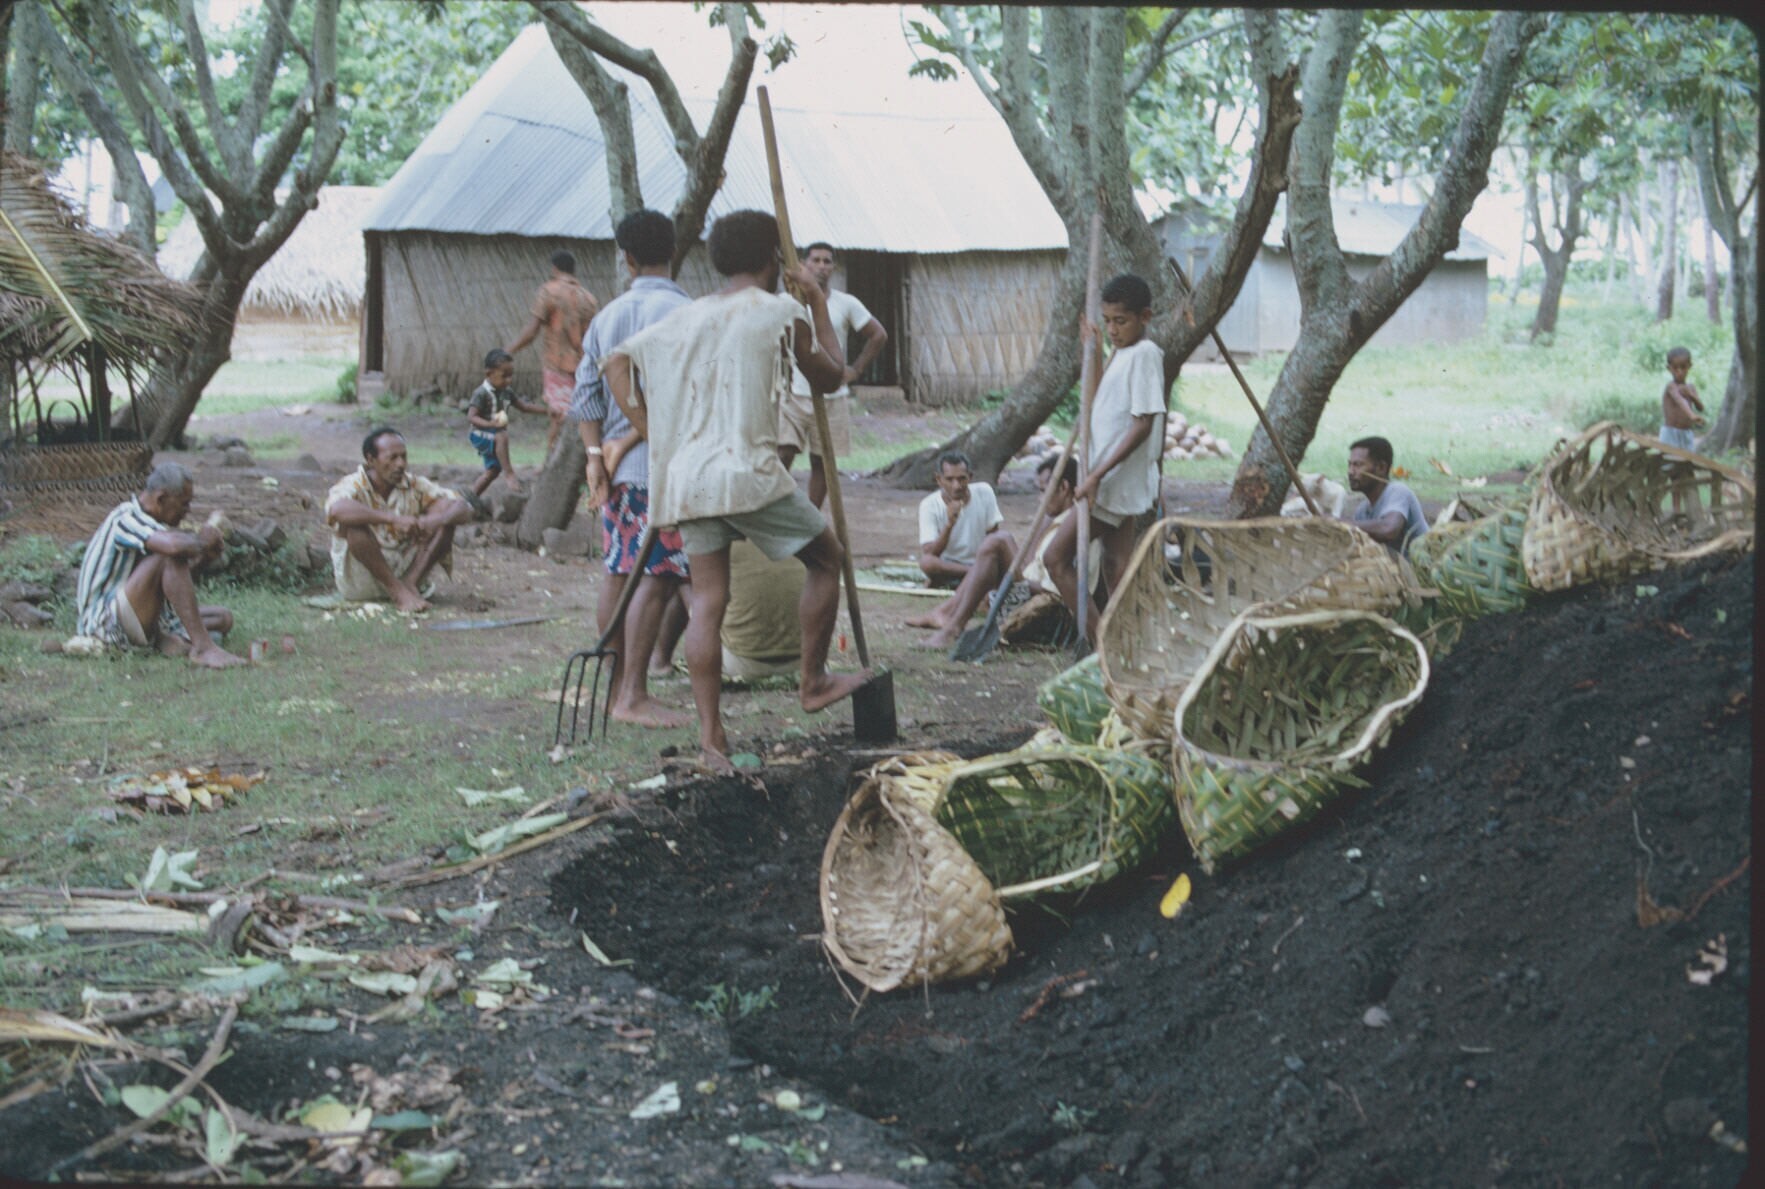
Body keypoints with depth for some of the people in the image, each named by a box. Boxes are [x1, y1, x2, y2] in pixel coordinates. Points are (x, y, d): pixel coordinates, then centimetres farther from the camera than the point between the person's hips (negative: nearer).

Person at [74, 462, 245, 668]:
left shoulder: (145, 521, 14)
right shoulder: (126, 519, -16)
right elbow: (174, 545, -36)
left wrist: (202, 558, -3)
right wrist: (202, 544, -15)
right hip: (108, 622, -10)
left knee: (223, 618, 7)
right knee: (172, 557, -28)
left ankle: (170, 637, -19)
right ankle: (202, 648, -33)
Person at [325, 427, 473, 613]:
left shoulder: (414, 485, 4)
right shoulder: (352, 486, -10)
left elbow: (464, 509, -5)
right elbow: (337, 509, -36)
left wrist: (438, 519, -29)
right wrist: (393, 519, -42)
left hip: (406, 570, 4)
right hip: (360, 580, -4)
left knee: (447, 519, -9)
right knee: (354, 523, -31)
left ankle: (410, 584, -21)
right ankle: (397, 590, -24)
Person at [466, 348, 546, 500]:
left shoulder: (507, 392, 3)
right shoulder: (481, 394, -21)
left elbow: (523, 406, 14)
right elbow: (471, 417, -27)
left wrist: (546, 409, 5)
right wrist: (489, 424, -43)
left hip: (494, 437, 9)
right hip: (480, 435, -9)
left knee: (493, 470, 13)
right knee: (502, 436, -37)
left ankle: (471, 497, 27)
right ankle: (510, 474, -35)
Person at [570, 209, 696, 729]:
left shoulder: (607, 316, 11)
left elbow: (586, 394, 8)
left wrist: (596, 454, 3)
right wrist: (625, 445, -9)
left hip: (618, 468, 7)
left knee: (619, 574, 12)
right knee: (658, 578, -5)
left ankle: (617, 686, 19)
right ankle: (635, 696, -6)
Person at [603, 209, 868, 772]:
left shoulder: (687, 316, 16)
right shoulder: (782, 311, 1)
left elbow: (617, 362, 12)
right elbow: (830, 377, 13)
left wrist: (652, 435, 11)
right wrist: (819, 304, 22)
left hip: (687, 477, 6)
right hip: (749, 473, -6)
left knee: (707, 602, 4)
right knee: (826, 558, 15)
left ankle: (711, 736, 2)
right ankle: (813, 681, 22)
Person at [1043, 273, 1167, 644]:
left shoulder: (1144, 353, -15)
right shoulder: (1120, 353, 14)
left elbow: (1143, 424, -20)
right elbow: (1099, 407, 23)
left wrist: (1097, 474, -23)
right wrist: (1093, 354, 16)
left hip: (1117, 482, -10)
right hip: (1118, 483, 10)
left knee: (1057, 555, -10)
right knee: (1116, 569, 10)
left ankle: (1099, 644, -11)